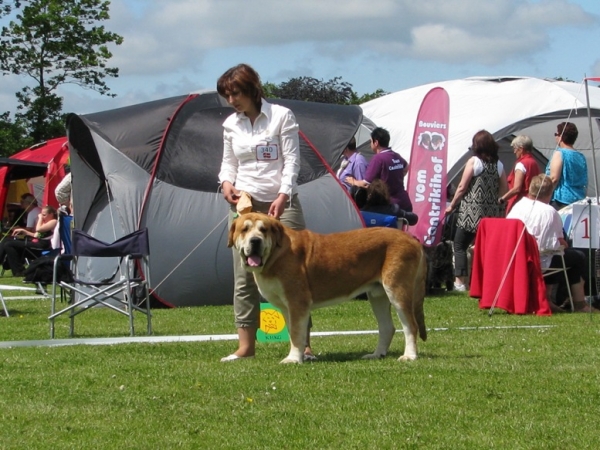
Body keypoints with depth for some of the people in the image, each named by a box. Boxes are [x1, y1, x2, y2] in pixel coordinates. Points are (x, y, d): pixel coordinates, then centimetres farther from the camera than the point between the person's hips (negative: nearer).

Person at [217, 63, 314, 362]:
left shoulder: (281, 116, -4)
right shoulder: (230, 125, 9)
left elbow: (292, 160, -7)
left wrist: (283, 196, -19)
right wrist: (226, 182, -4)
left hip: (281, 204, -4)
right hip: (244, 204, 4)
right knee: (244, 277, 0)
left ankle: (303, 344, -2)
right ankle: (246, 345, 3)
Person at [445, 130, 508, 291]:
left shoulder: (474, 161, -4)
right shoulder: (499, 164, 9)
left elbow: (462, 188, -4)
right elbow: (504, 191, 11)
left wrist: (451, 206, 6)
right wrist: (500, 211, 21)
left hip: (472, 212, -5)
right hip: (492, 213, 5)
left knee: (460, 245, 3)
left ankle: (460, 281, -6)